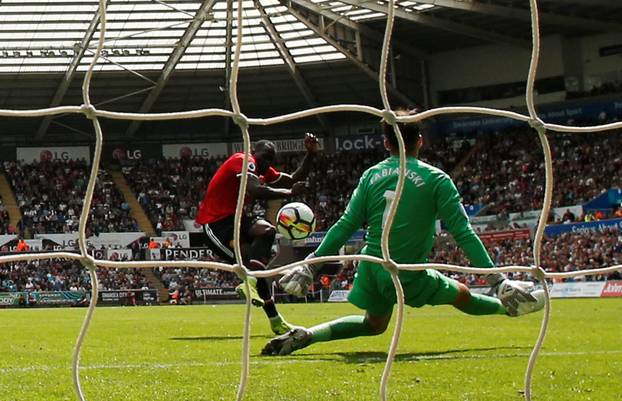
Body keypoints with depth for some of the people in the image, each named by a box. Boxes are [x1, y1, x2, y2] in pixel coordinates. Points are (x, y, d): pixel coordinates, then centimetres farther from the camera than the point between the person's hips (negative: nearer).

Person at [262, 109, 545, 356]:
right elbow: (463, 233, -10)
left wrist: (313, 264, 7)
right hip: (409, 276, -4)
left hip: (372, 268, 4)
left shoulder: (372, 175, 3)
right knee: (462, 295, 17)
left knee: (373, 324, 24)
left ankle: (306, 335, 8)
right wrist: (497, 279, -8)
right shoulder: (436, 179, -8)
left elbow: (345, 226, 2)